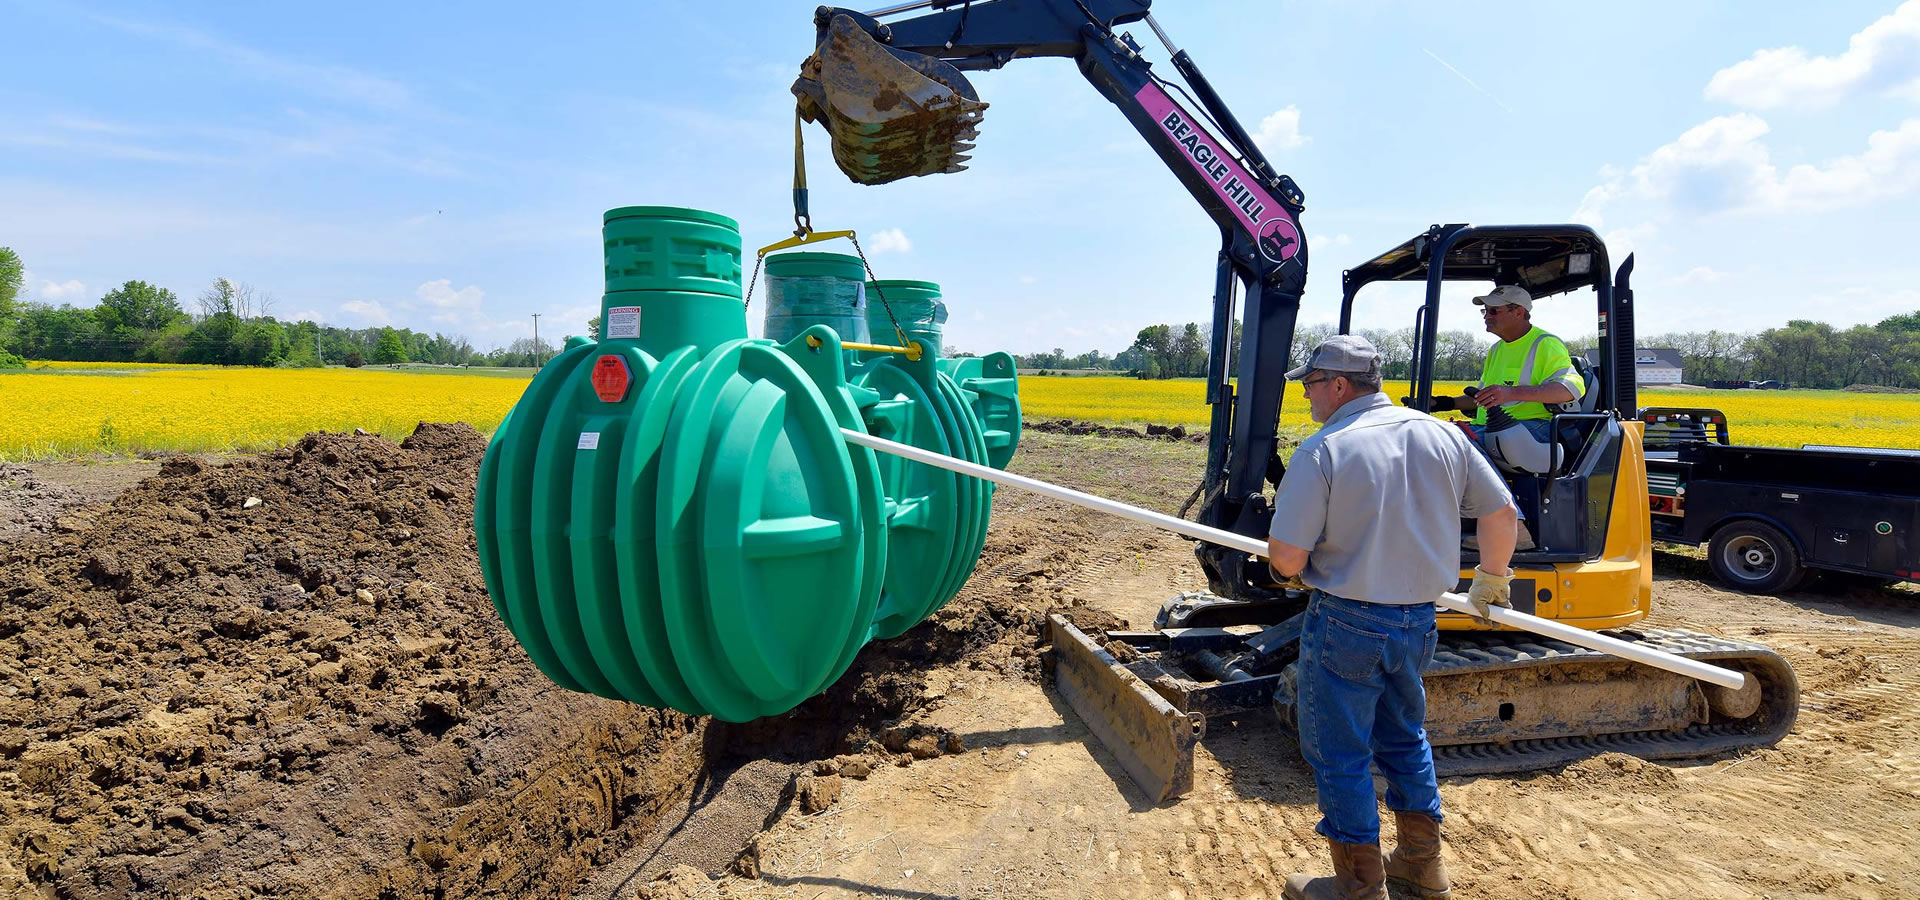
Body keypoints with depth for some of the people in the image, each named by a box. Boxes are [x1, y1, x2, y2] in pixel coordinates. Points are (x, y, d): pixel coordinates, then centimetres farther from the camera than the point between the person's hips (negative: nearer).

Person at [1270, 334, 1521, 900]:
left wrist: (1295, 571, 4)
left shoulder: (1322, 451, -18)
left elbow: (1286, 557, -20)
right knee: (1404, 738, 25)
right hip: (1419, 621, 7)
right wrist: (1492, 583, 24)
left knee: (1339, 753, 9)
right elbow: (1502, 513, 8)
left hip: (1346, 624, -6)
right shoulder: (1441, 436, 1)